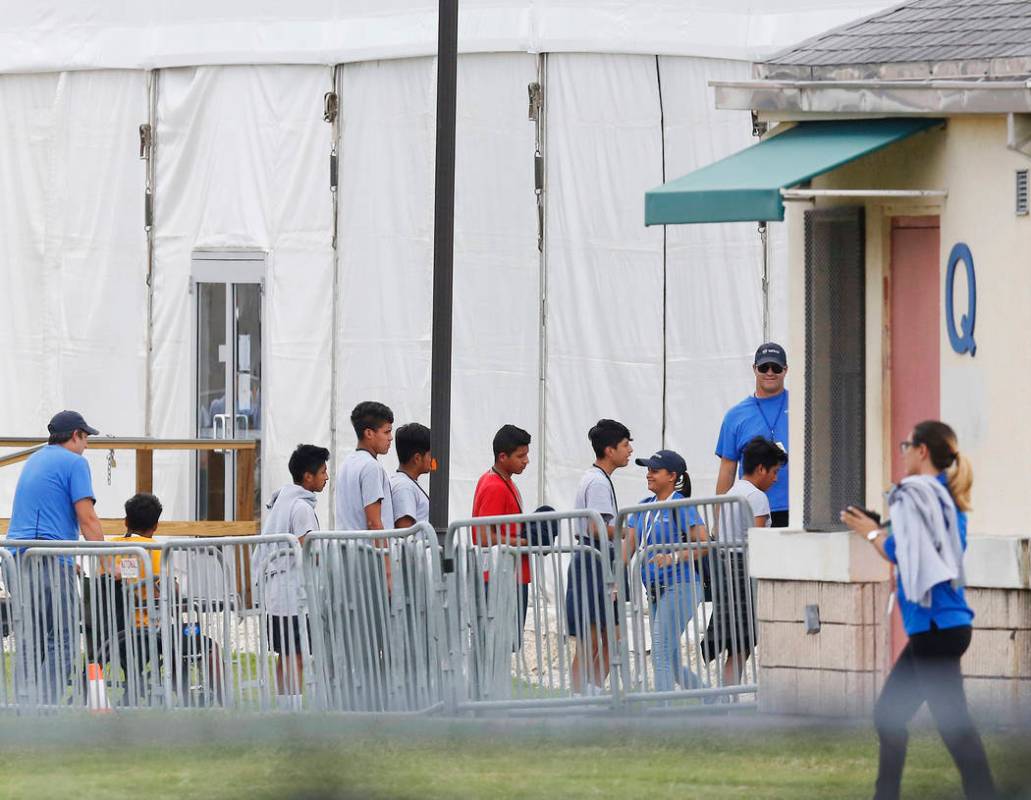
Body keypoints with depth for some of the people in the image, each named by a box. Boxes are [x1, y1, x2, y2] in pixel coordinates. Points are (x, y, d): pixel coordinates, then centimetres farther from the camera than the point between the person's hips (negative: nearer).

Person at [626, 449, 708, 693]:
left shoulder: (682, 508, -9)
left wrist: (674, 557, -27)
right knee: (670, 660, 12)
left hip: (680, 587, -8)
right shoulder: (644, 507, 13)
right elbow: (629, 547, 11)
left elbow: (705, 545, -14)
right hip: (656, 590, 8)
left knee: (662, 654, -13)